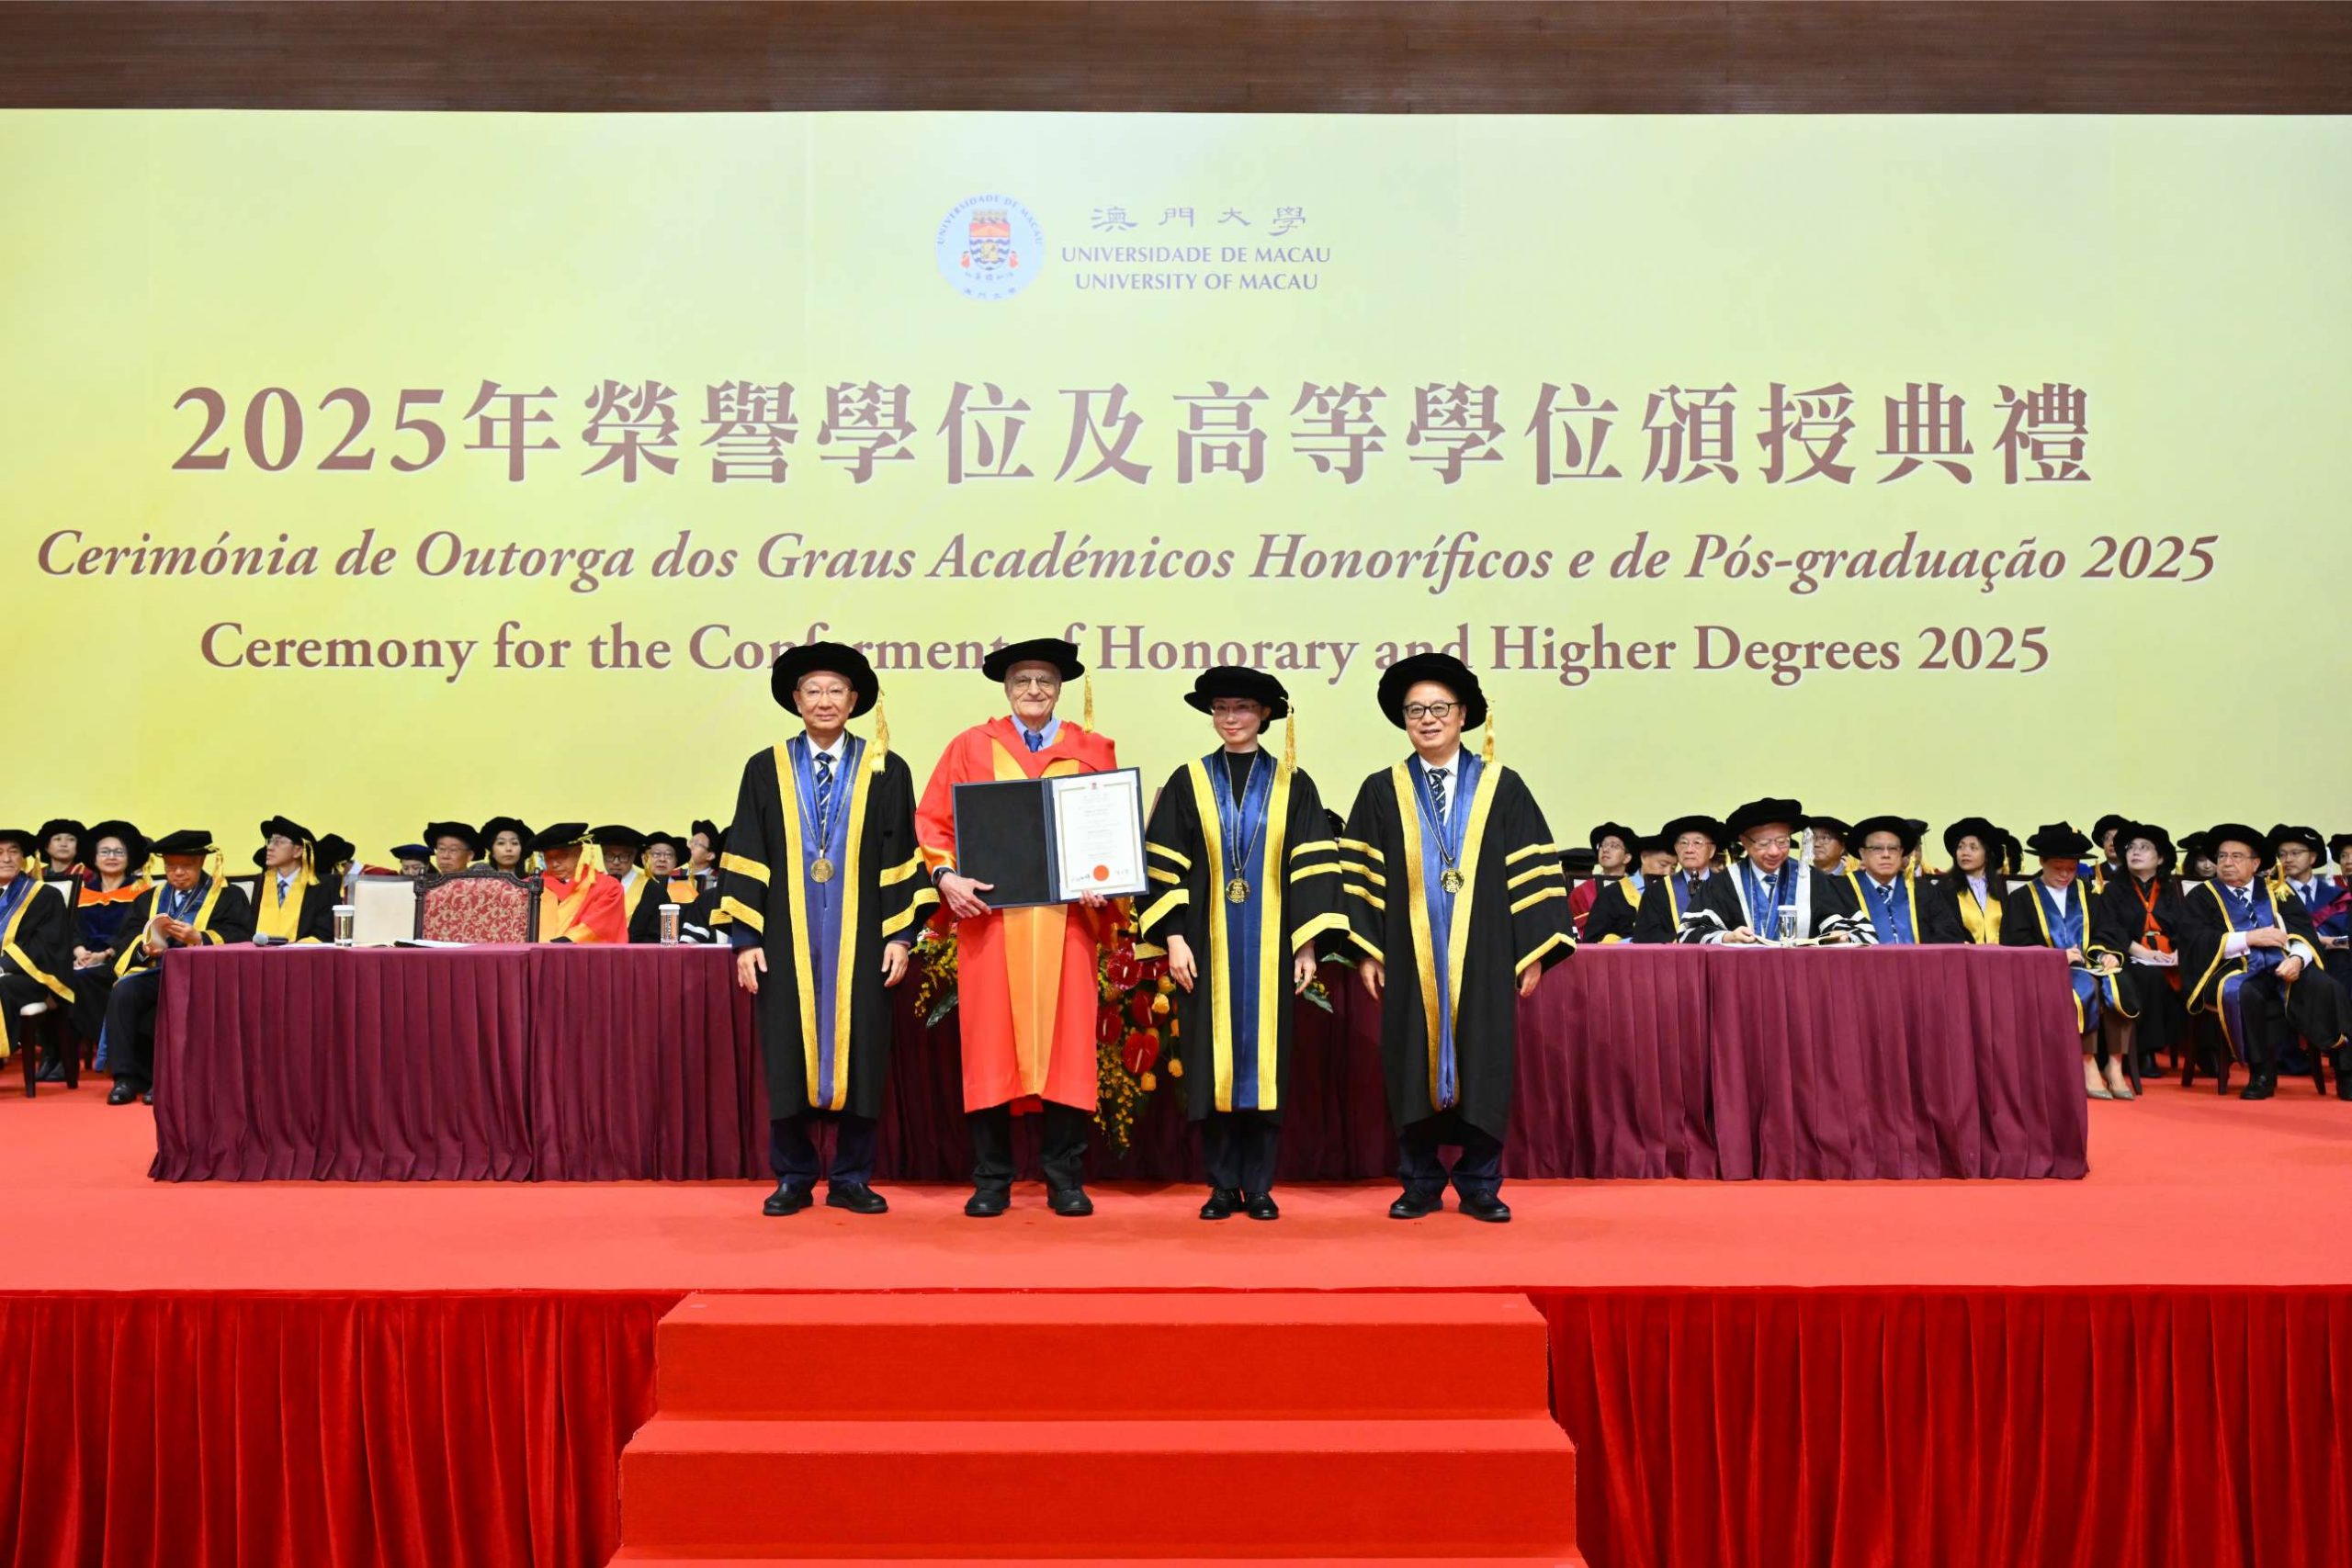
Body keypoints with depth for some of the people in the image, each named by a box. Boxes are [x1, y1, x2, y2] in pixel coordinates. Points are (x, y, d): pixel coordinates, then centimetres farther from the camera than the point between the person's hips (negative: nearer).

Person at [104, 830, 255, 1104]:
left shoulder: (228, 896, 12)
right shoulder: (148, 899, 24)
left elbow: (240, 938, -3)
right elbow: (128, 940, 14)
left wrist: (198, 938, -18)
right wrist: (145, 947, -10)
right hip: (155, 970, 4)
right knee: (122, 994, -28)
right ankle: (127, 1078, -25)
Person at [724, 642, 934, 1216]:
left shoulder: (886, 772, 5)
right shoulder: (765, 771, 6)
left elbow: (902, 860, 4)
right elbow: (745, 860, 5)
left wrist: (901, 935, -3)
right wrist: (745, 939, -2)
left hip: (859, 943, 0)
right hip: (787, 941, 1)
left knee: (858, 1057, 2)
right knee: (789, 1060, 3)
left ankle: (850, 1179, 13)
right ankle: (794, 1179, 15)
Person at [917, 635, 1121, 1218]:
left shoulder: (1092, 751, 11)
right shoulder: (971, 748, 9)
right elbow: (932, 821, 6)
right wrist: (946, 876, -11)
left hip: (1064, 916, 1)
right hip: (990, 914, 0)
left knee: (1064, 1041, 0)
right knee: (990, 1043, 0)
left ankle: (1065, 1180, 8)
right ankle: (991, 1181, 8)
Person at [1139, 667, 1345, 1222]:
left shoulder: (1291, 785, 6)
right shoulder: (1188, 784, 5)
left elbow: (1312, 866, 2)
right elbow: (1163, 864, 2)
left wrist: (1307, 943, -5)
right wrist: (1173, 938, -7)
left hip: (1268, 946, 0)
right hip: (1208, 946, 0)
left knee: (1264, 1060, 2)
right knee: (1214, 1064, 1)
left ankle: (1259, 1187, 9)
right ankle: (1223, 1185, 9)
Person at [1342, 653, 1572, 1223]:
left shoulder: (1502, 787, 5)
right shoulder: (1381, 792, 6)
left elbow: (1533, 872, 2)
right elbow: (1362, 875, 5)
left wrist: (1532, 952, -4)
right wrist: (1366, 951, -4)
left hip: (1484, 960, 0)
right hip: (1410, 962, 1)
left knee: (1484, 1069, 2)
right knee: (1414, 1070, 4)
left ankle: (1479, 1186, 14)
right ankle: (1420, 1184, 16)